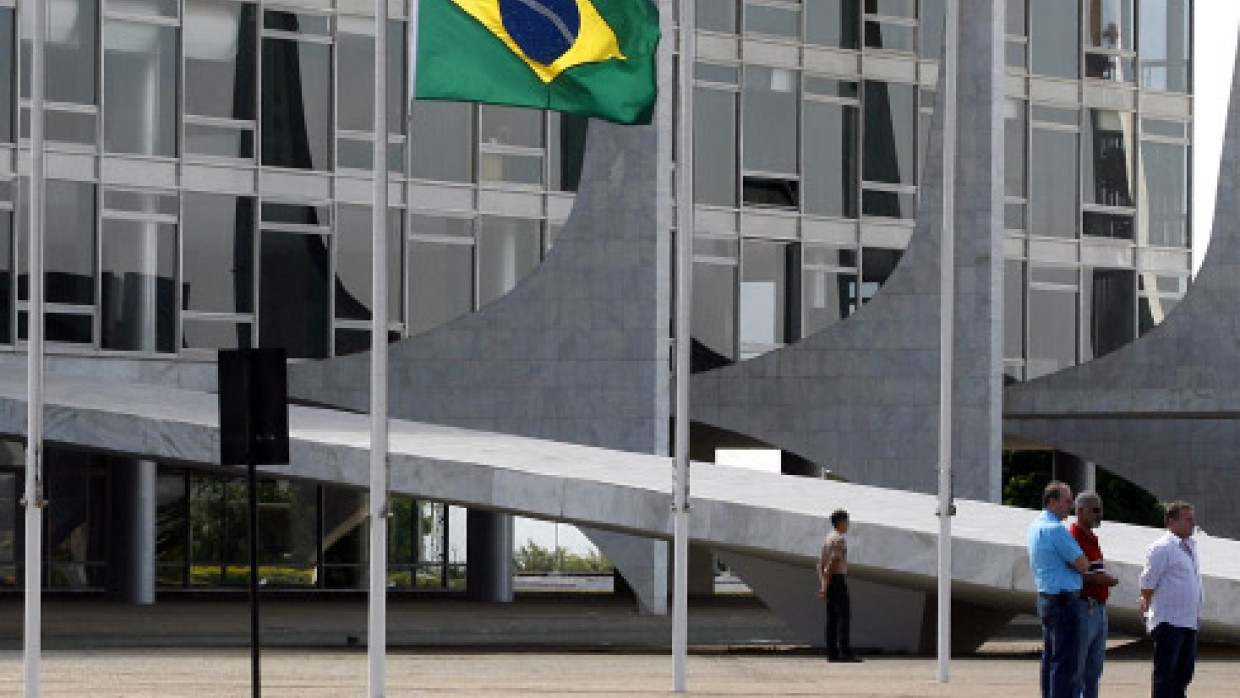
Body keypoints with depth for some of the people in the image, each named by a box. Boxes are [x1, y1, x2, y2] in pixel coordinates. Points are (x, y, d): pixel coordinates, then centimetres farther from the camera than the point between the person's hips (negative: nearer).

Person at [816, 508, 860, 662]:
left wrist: (822, 585, 13)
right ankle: (845, 652, -17)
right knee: (844, 616, -11)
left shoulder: (828, 539, 17)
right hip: (838, 579, -9)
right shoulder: (839, 539, -12)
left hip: (829, 582, 9)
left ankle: (832, 653, 3)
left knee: (832, 618, 6)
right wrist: (826, 586, -20)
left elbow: (821, 564, 17)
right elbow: (832, 563, -19)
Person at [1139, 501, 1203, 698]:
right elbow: (1148, 581, -11)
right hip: (1169, 622, -9)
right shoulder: (1162, 548, -12)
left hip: (1189, 622, 9)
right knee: (1165, 671, -7)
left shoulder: (1190, 547, 15)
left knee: (1185, 669, 13)